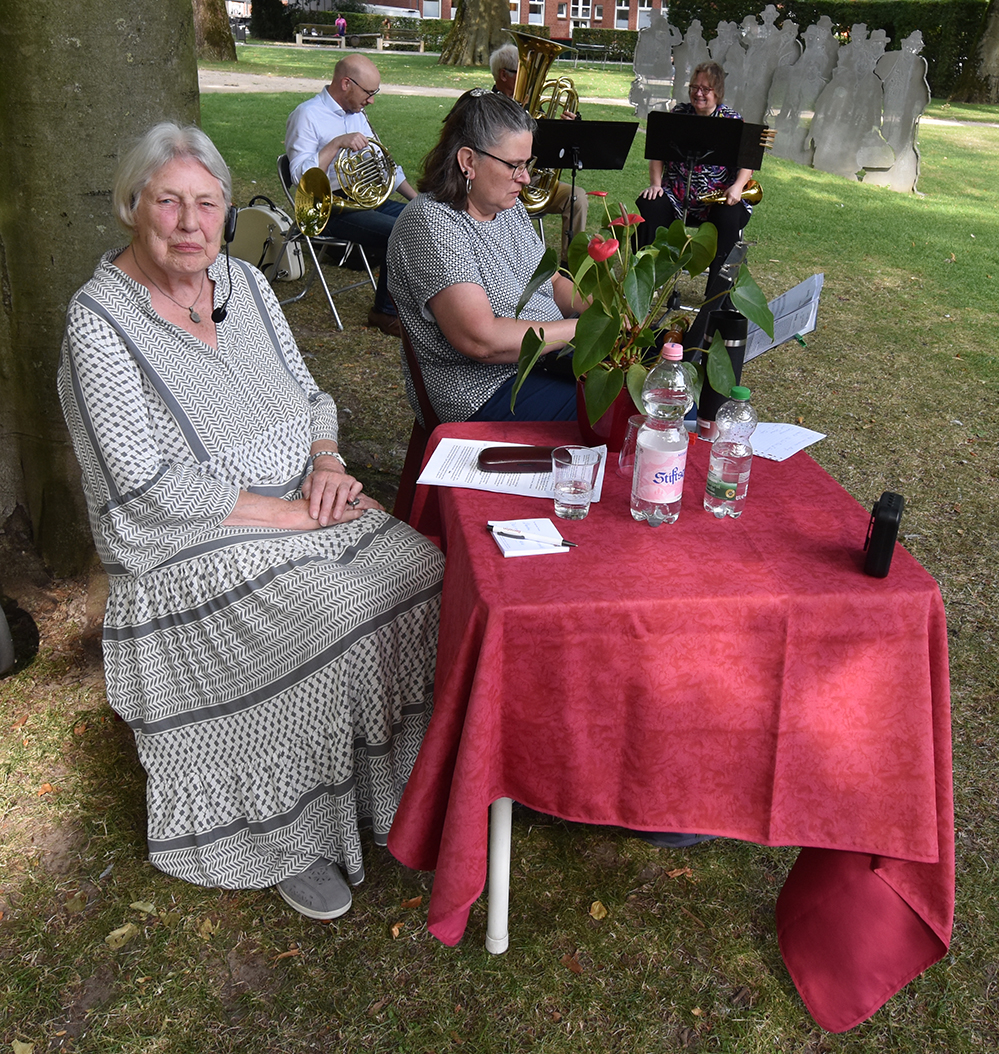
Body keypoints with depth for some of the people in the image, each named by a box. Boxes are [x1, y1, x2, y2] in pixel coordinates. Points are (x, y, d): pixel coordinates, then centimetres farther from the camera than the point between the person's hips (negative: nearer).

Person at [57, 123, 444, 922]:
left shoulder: (245, 283, 8)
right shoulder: (100, 319, -13)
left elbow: (310, 395, 15)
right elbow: (148, 483, -19)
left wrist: (326, 460, -7)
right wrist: (286, 511, -20)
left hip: (303, 507, 7)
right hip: (193, 544, -6)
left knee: (424, 573, -13)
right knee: (335, 618, -28)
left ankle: (396, 777, 7)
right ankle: (292, 836, -5)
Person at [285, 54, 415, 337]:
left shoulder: (356, 114, 18)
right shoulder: (307, 115, -9)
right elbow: (300, 176, -19)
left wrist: (418, 199, 12)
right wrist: (336, 144, -26)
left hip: (366, 200, 9)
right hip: (330, 210, -8)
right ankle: (385, 312, -11)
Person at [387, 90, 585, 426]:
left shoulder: (508, 206, 11)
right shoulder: (431, 222, -17)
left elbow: (552, 283, 20)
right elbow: (481, 340, -26)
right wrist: (582, 329, -20)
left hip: (548, 357, 9)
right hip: (482, 390, -9)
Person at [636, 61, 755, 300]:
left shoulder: (732, 120, 4)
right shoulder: (679, 113, 11)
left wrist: (737, 186, -20)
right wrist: (655, 183, -6)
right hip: (676, 195, 2)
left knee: (729, 218, -32)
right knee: (650, 207, -27)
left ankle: (717, 294, -22)